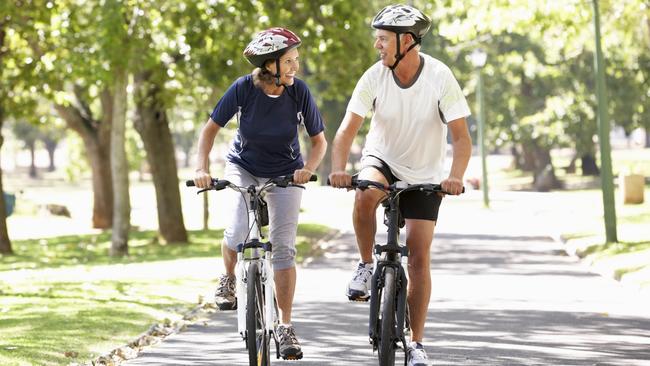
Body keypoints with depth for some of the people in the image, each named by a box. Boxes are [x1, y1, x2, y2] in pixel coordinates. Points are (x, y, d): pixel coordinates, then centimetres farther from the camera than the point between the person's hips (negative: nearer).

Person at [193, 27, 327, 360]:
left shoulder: (299, 92, -19)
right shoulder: (243, 88, -22)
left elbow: (319, 141, -9)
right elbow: (211, 128, -12)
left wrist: (308, 169, -28)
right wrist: (201, 168, -25)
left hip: (285, 173, 1)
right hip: (243, 167, 0)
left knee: (283, 246, -9)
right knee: (238, 232, -22)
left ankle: (285, 326, -1)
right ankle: (228, 279, 12)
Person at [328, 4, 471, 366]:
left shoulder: (440, 77, -21)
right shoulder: (375, 77, -17)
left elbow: (461, 136, -21)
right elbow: (348, 130, -20)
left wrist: (456, 177, -39)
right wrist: (339, 169, -38)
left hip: (424, 176, -1)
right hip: (382, 160, 1)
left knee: (419, 258, -5)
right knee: (365, 195, -36)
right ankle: (366, 265, -11)